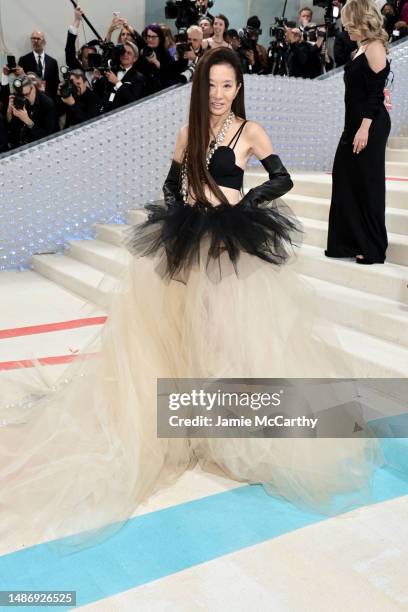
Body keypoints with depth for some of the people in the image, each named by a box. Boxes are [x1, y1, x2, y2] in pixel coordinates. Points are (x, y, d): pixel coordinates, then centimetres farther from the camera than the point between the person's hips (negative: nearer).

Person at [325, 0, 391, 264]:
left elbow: (376, 94, -17)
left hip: (370, 124, -9)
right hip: (356, 122, 9)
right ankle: (348, 242, 18)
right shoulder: (363, 48, 15)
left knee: (367, 184, -3)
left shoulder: (375, 48, -11)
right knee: (346, 180, 10)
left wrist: (365, 128, -22)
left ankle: (373, 249, 7)